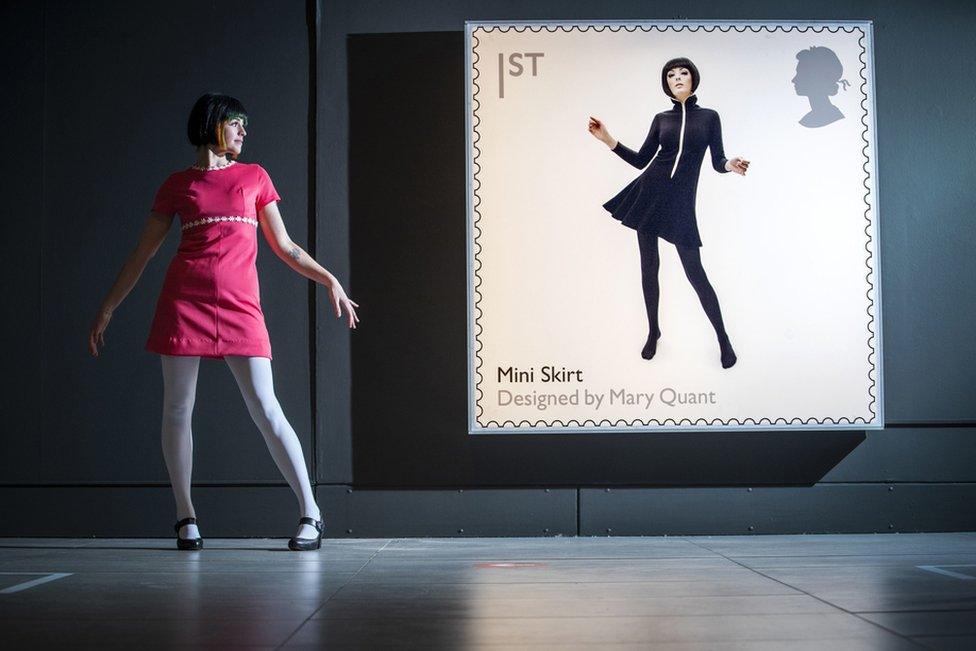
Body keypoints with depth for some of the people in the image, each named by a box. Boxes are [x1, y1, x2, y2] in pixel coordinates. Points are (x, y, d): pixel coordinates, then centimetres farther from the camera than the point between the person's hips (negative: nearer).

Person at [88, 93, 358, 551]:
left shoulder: (254, 177, 16)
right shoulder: (177, 185, 12)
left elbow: (284, 246, 17)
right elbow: (142, 253, 16)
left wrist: (330, 281, 6)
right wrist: (108, 308, 14)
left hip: (239, 306, 0)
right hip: (185, 302, 1)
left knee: (267, 410, -7)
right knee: (177, 409, 1)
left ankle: (310, 512, -4)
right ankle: (186, 517, 12)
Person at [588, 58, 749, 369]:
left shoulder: (709, 117, 4)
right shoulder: (661, 119, 9)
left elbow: (717, 162, 3)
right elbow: (641, 160, 9)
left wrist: (731, 165, -20)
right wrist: (609, 140, -1)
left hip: (680, 201, -3)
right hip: (649, 192, 3)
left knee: (694, 271, -4)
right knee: (649, 266, 8)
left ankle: (723, 338, 10)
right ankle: (653, 331, 25)